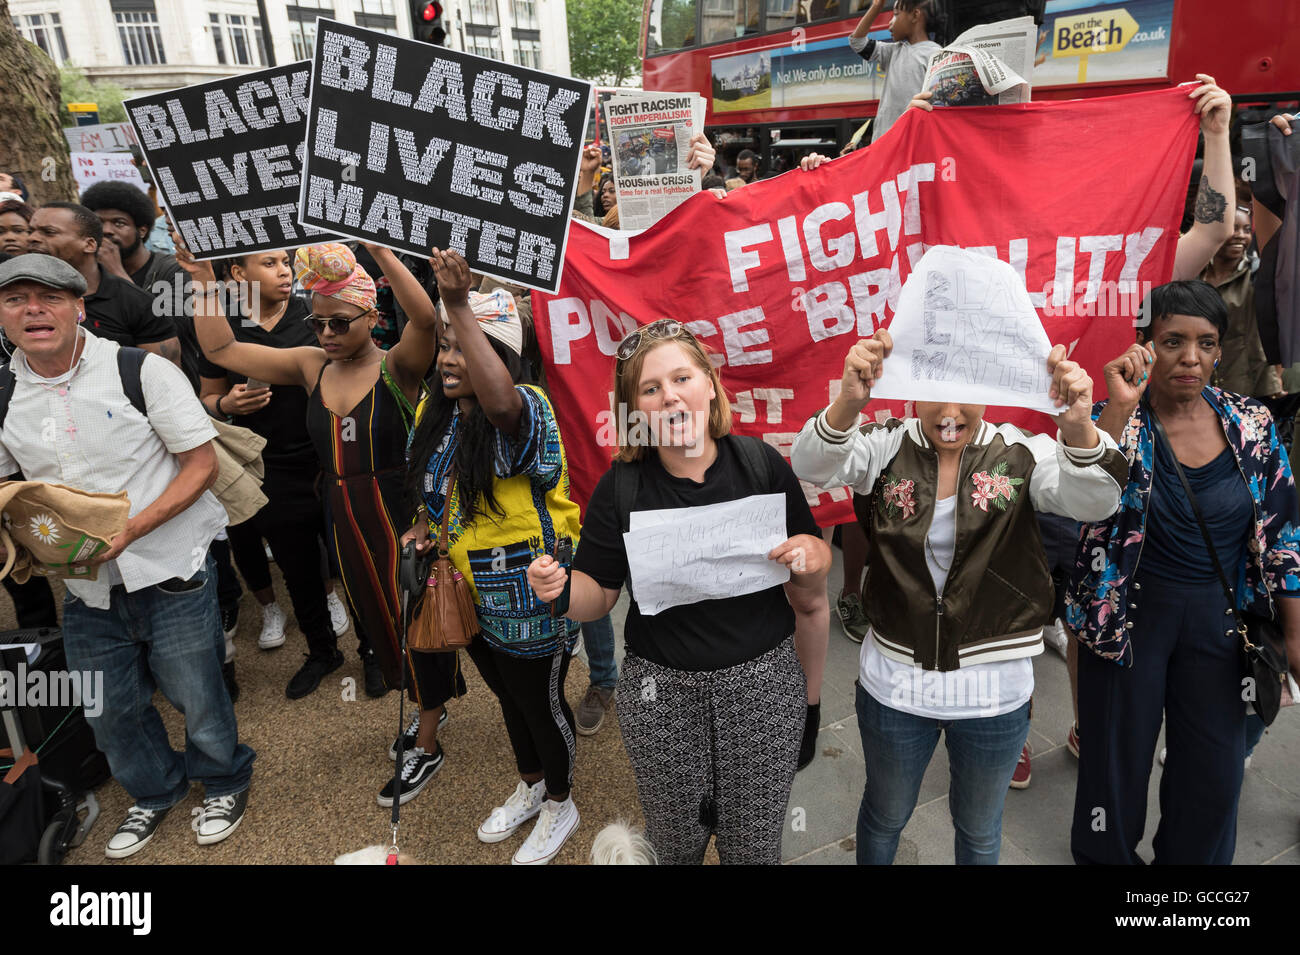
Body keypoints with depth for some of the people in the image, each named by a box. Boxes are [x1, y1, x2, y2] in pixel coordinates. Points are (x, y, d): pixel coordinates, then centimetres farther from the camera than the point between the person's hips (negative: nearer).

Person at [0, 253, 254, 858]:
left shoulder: (141, 371, -11)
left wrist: (128, 530, -21)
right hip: (86, 587, 5)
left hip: (169, 573, -4)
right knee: (109, 708, 19)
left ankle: (223, 782, 39)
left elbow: (202, 464, -11)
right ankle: (155, 791, 47)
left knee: (195, 695, 10)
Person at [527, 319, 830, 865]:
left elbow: (813, 570, 3)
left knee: (754, 845, 16)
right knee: (674, 843, 19)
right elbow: (598, 595, -2)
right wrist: (560, 589, -23)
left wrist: (810, 559, -19)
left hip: (763, 682, 0)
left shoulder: (762, 464, -8)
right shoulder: (621, 487, -8)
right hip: (660, 691, 0)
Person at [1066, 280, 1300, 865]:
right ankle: (1106, 855, 39)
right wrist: (1120, 406, -35)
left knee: (1215, 764, 16)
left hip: (1219, 619, 3)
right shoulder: (1115, 420, -12)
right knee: (1119, 752, 13)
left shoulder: (1251, 426, -3)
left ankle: (1193, 858, 42)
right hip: (1132, 614, -3)